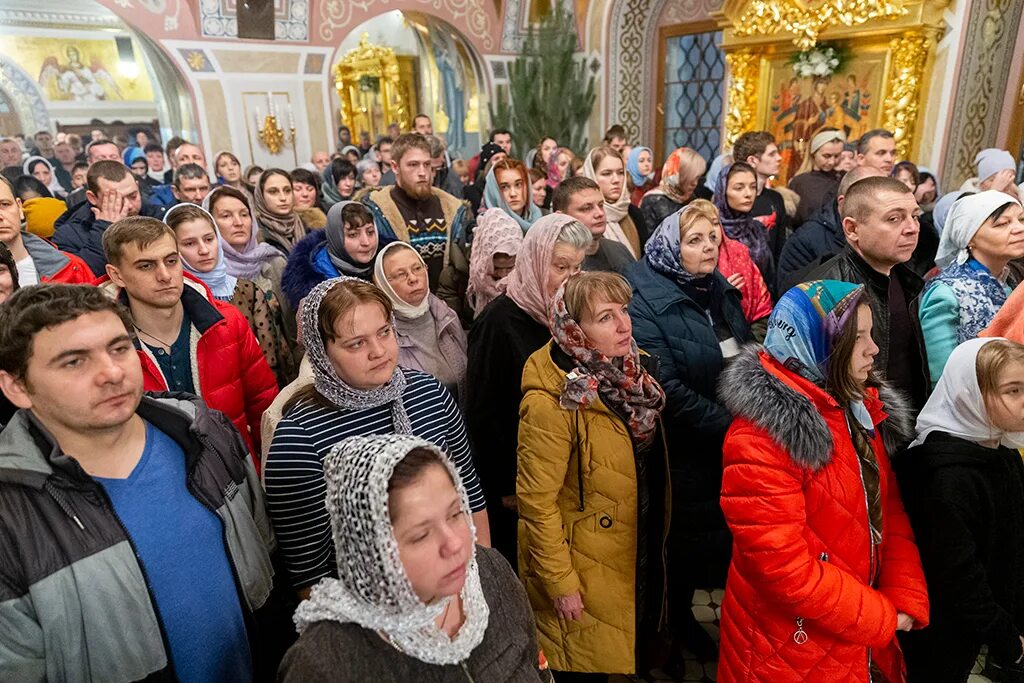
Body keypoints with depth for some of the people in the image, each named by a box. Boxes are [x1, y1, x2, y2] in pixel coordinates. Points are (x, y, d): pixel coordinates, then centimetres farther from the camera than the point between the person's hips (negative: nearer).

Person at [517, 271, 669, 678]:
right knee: (595, 661, 16)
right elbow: (536, 500, -23)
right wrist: (560, 582, -17)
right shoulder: (552, 402, -28)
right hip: (584, 570, -7)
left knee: (633, 652, 27)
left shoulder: (631, 370, -4)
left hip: (638, 557, 7)